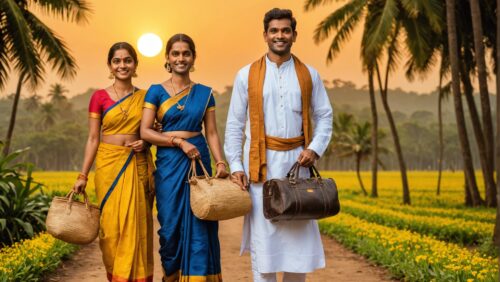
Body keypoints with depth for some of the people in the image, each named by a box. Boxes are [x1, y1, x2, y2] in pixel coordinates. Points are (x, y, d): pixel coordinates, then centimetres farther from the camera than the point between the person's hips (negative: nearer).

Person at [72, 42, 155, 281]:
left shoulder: (145, 97, 6)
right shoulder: (99, 97, 2)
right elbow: (93, 138, 1)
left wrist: (145, 143, -7)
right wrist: (83, 176, -3)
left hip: (137, 166, 1)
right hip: (109, 165, -1)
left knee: (135, 225, 0)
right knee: (111, 224, 2)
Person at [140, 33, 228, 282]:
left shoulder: (204, 93, 8)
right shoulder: (156, 91, 3)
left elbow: (211, 132, 5)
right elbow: (145, 132, -4)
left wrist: (220, 163, -10)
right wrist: (180, 141, -14)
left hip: (199, 161, 1)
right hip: (169, 162, -1)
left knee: (199, 226, 0)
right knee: (170, 225, 3)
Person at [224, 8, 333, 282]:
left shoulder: (309, 75, 8)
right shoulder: (247, 75, 4)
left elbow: (324, 116, 11)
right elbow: (234, 124, 4)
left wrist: (315, 149, -6)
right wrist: (235, 165, -5)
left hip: (297, 162, 2)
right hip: (261, 163, -2)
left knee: (300, 233, 5)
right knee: (262, 235, 1)